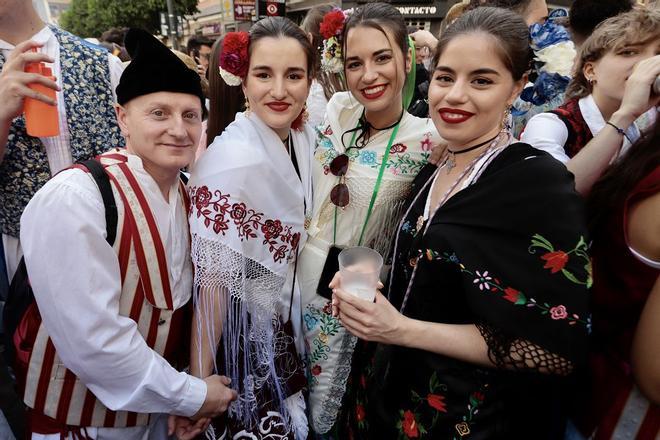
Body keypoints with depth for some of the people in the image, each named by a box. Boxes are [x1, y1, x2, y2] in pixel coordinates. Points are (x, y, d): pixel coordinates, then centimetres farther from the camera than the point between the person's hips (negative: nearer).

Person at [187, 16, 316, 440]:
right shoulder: (233, 159, -25)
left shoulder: (304, 139, -3)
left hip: (287, 334, 7)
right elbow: (213, 281, -24)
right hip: (242, 339, -7)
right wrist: (199, 386, -20)